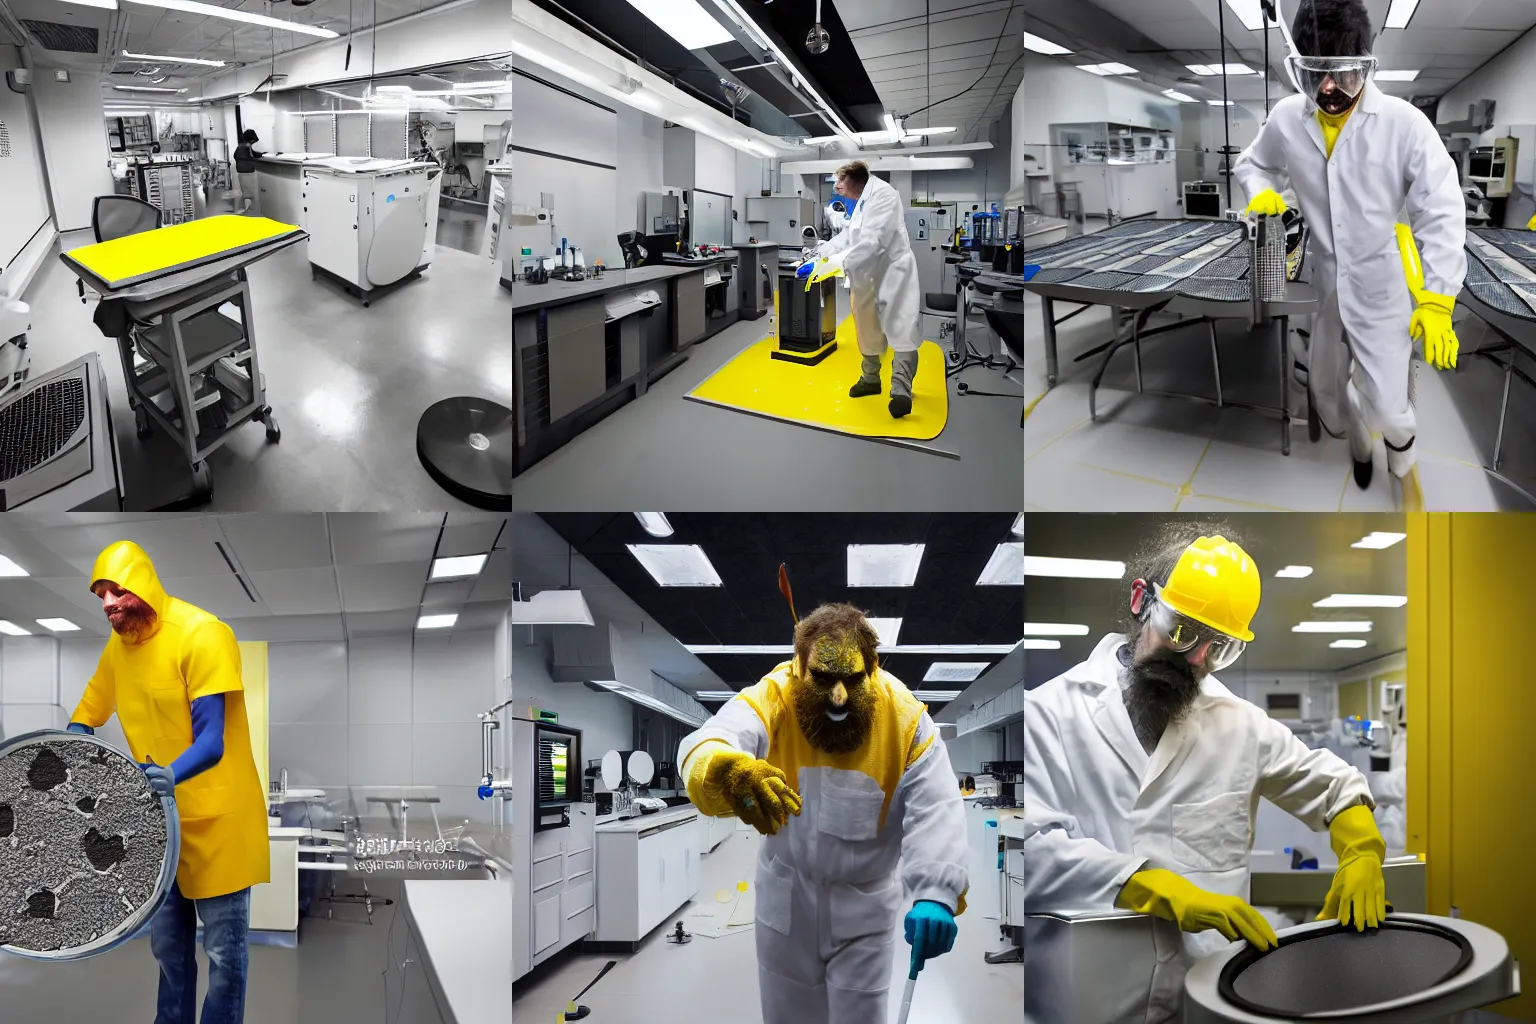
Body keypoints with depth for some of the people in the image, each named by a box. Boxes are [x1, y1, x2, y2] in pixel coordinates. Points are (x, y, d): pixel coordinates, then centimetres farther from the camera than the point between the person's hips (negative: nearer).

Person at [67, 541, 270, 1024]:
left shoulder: (202, 636, -21)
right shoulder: (118, 644, 2)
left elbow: (211, 742, -27)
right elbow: (85, 718, 13)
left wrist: (171, 776, -46)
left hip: (214, 817, -7)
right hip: (157, 815, 7)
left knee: (223, 950, -1)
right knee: (167, 944, 15)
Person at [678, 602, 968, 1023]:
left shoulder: (905, 717, -21)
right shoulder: (772, 699, -24)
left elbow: (937, 813, -29)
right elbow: (705, 745, -43)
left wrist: (936, 896, -48)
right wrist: (727, 772, -69)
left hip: (864, 906, -1)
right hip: (787, 898, 1)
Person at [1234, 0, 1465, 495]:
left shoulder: (1404, 123, -21)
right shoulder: (1287, 118, -10)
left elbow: (1442, 212, -17)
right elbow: (1253, 163, 12)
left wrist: (1438, 300, -21)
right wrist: (1261, 192, -11)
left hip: (1380, 291, -4)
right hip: (1314, 287, 4)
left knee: (1388, 411, -4)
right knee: (1328, 396, 20)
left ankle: (1402, 457, 32)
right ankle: (1357, 439, 54)